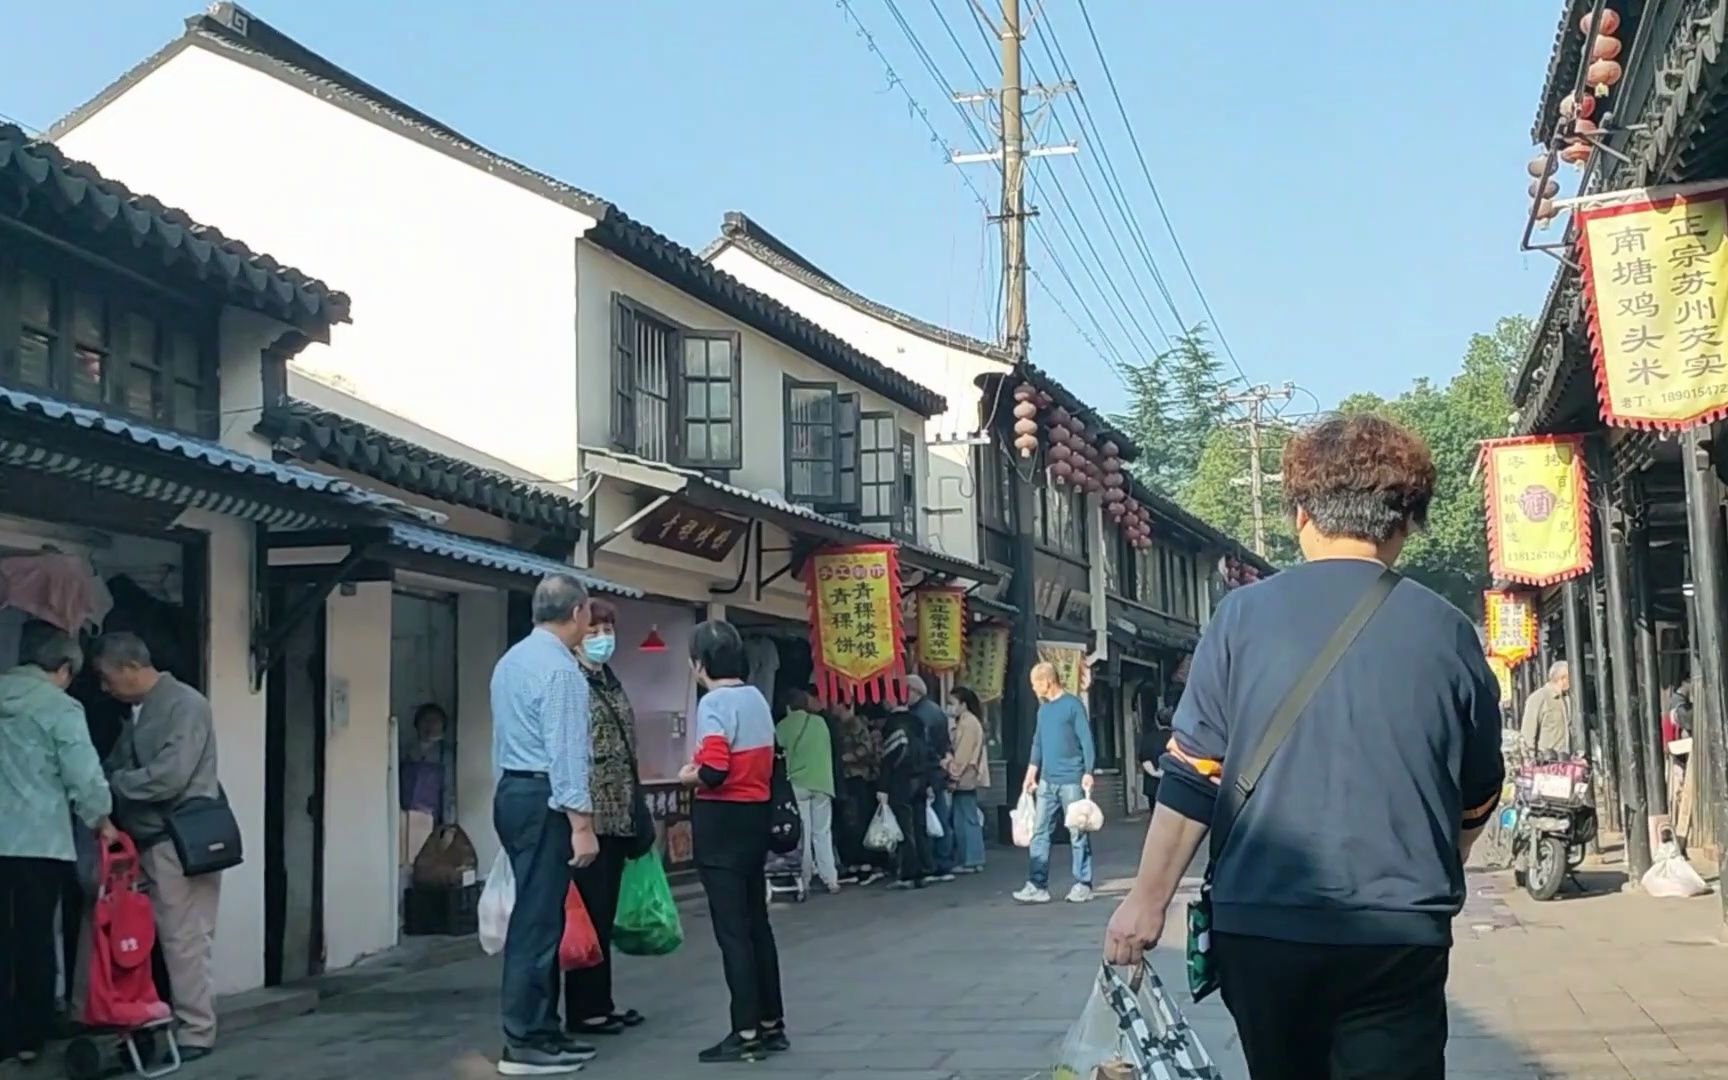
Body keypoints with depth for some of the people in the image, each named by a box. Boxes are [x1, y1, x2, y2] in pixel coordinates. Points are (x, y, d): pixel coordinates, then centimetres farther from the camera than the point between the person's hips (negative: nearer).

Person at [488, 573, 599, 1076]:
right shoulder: (560, 668, -14)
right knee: (538, 921, -6)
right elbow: (566, 752, -19)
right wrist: (581, 823, -19)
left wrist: (513, 794, 20)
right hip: (544, 801, -10)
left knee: (537, 917, 13)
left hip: (512, 793, 10)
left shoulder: (511, 660, 14)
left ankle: (541, 1030, 17)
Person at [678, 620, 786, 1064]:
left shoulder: (713, 703, -16)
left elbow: (715, 771, -25)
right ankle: (771, 1024, 21)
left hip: (721, 820, -8)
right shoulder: (757, 698, 9)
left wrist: (689, 777, -5)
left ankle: (747, 1033, 0)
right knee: (756, 922, 15)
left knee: (731, 928, -3)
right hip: (756, 814, 8)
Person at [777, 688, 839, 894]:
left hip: (798, 784, -2)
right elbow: (828, 750, 16)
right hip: (822, 782, 2)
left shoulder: (784, 726, 2)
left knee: (802, 833, 1)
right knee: (823, 833, 8)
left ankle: (803, 880, -1)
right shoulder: (820, 722, 9)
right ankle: (830, 879, 5)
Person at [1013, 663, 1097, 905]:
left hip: (1071, 780, -7)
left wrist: (1088, 773, -15)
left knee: (1078, 833, 0)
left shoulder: (1073, 705, -6)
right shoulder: (1043, 708, 15)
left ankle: (1083, 885, 6)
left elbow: (1086, 740, -9)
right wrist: (1031, 773, 15)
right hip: (1046, 781, 7)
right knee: (1040, 833, 2)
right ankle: (1037, 886, 2)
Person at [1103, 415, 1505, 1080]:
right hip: (1399, 931, -1)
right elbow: (1477, 799, 13)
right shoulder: (1448, 633, 1)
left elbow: (1192, 775, -4)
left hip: (1261, 923, 1)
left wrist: (1149, 899, 5)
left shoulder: (1244, 616, -2)